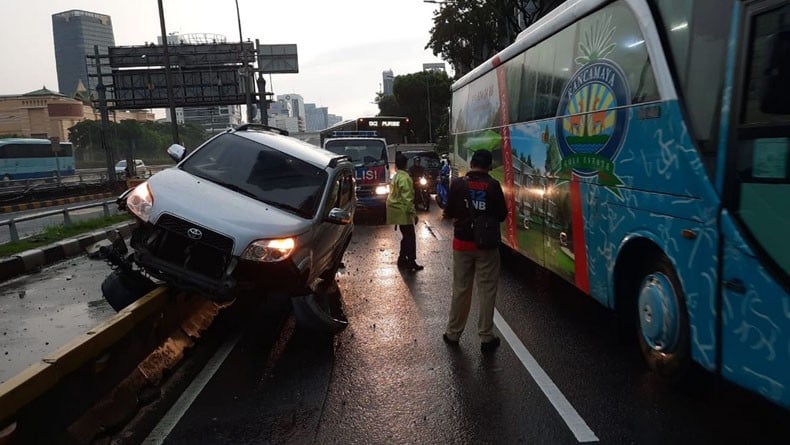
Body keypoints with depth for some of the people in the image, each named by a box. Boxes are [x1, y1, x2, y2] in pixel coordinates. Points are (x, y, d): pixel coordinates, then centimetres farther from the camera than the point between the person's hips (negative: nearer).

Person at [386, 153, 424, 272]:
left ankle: (402, 260, 22)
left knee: (406, 235, 17)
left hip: (398, 211, 10)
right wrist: (413, 212, -18)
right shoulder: (405, 178, -16)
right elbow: (407, 197, -22)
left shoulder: (395, 177, 13)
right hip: (403, 211, -10)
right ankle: (411, 263, -3)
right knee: (410, 236, -5)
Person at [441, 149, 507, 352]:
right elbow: (502, 215, -4)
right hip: (487, 244, -1)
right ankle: (486, 337, 14)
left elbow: (448, 213, 1)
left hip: (462, 242, 2)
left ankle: (453, 333, 23)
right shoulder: (493, 185, -8)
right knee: (487, 290, 7)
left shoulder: (457, 184, -5)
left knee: (460, 289, 12)